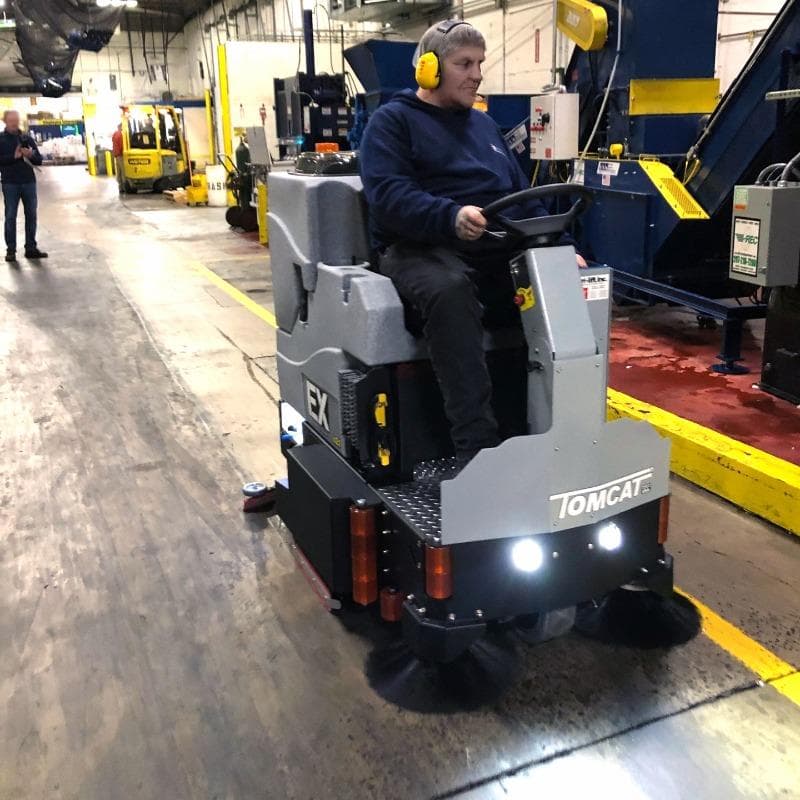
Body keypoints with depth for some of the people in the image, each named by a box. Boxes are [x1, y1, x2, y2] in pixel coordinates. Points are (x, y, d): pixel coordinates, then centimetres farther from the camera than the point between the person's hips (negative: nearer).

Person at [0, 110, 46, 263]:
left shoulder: (27, 138, 11)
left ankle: (31, 248, 12)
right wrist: (13, 156, -19)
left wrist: (31, 155, -11)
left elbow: (39, 160, 10)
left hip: (29, 182, 3)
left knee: (31, 215, 5)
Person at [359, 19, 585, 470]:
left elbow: (522, 194, 26)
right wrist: (452, 217, -31)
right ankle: (476, 445, -40)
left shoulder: (485, 125, 27)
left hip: (499, 248, 6)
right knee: (450, 289, -41)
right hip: (423, 248, -6)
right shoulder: (393, 121, 5)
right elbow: (388, 195, -12)